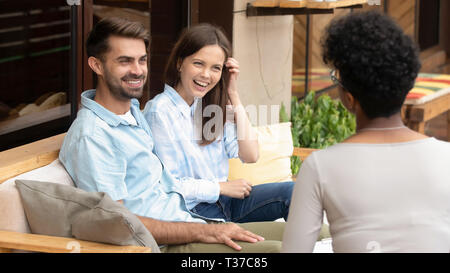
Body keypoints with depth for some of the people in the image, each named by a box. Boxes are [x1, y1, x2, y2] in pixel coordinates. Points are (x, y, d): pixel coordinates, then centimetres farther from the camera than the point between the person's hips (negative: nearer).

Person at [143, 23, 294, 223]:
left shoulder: (214, 106, 11)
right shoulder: (160, 111, -11)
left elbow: (250, 156, 2)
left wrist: (233, 94, 1)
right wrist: (222, 187, -10)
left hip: (222, 200, 8)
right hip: (193, 211, -8)